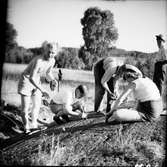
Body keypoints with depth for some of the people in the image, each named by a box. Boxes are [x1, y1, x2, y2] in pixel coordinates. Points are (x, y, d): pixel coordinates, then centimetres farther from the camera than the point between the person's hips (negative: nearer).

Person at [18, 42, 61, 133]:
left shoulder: (52, 61, -10)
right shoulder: (38, 60, -33)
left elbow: (48, 74, 7)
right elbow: (31, 78, -35)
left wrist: (53, 79, -15)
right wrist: (42, 90, -40)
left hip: (36, 81, 7)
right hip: (26, 80, -7)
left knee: (37, 105, 11)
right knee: (25, 106, -4)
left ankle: (34, 125, 26)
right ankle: (26, 127, 10)